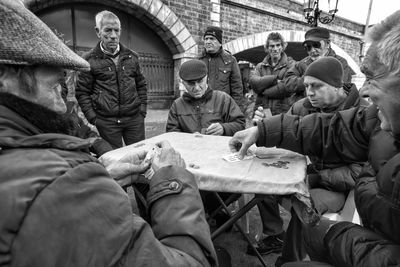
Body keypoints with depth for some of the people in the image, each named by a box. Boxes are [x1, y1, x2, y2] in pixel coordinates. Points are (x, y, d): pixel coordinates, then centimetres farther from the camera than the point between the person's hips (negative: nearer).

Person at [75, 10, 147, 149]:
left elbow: (141, 85, 16)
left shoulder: (132, 56, 9)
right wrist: (92, 117, -5)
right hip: (107, 122, -2)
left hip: (135, 118, 3)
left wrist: (142, 108, 7)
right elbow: (82, 92, 2)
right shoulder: (90, 59, -1)